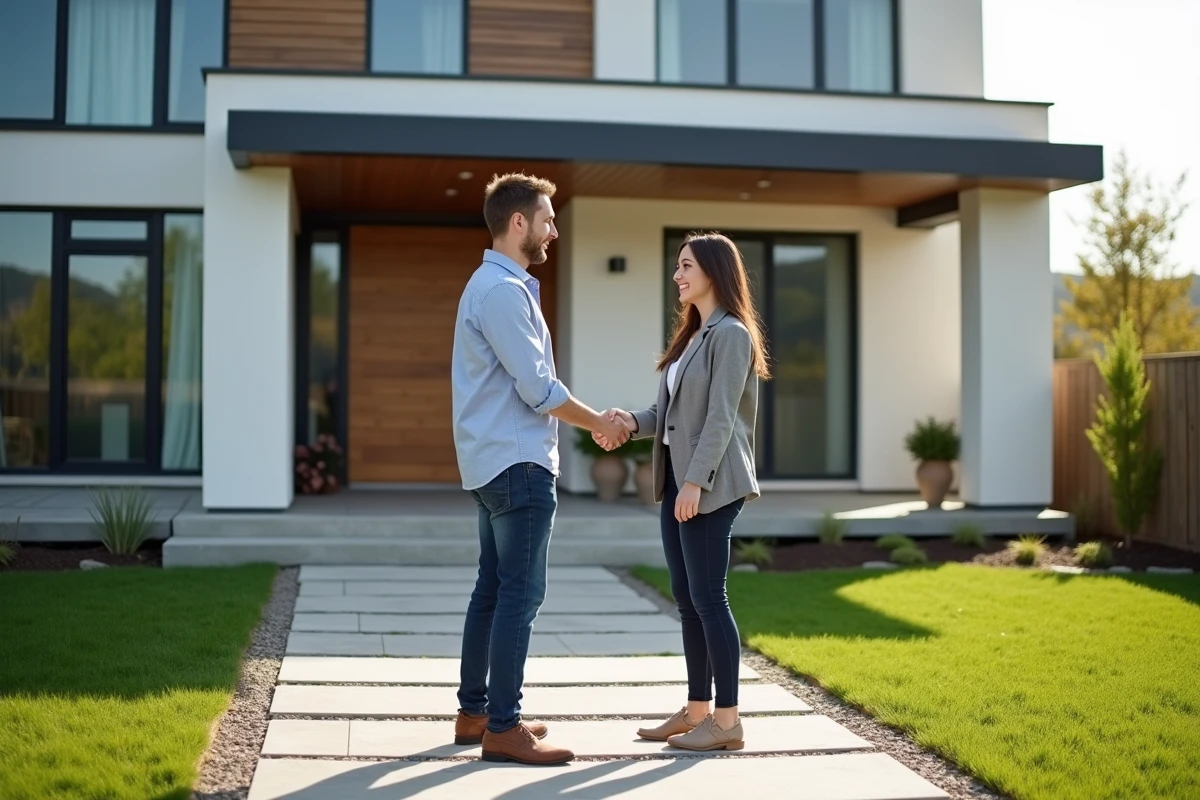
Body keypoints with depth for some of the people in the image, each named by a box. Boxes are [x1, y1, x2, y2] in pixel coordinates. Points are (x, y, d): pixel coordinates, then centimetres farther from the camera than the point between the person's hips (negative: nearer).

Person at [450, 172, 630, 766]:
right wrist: (597, 423, -4)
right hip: (517, 465, -10)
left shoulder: (500, 286, 17)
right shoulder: (502, 291, -16)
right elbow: (538, 389, -18)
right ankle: (503, 728, -3)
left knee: (493, 589, 14)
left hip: (495, 464, 10)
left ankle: (473, 711, 21)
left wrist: (590, 419, 13)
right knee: (520, 594, -7)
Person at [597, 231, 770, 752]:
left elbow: (721, 417, -17)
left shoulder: (731, 334, -9)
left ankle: (727, 721, 1)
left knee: (707, 597, -6)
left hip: (709, 485, -9)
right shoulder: (691, 335, 18)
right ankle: (697, 710, 19)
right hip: (677, 480, 9)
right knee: (686, 597, 11)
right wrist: (632, 422, -3)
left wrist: (696, 482, -21)